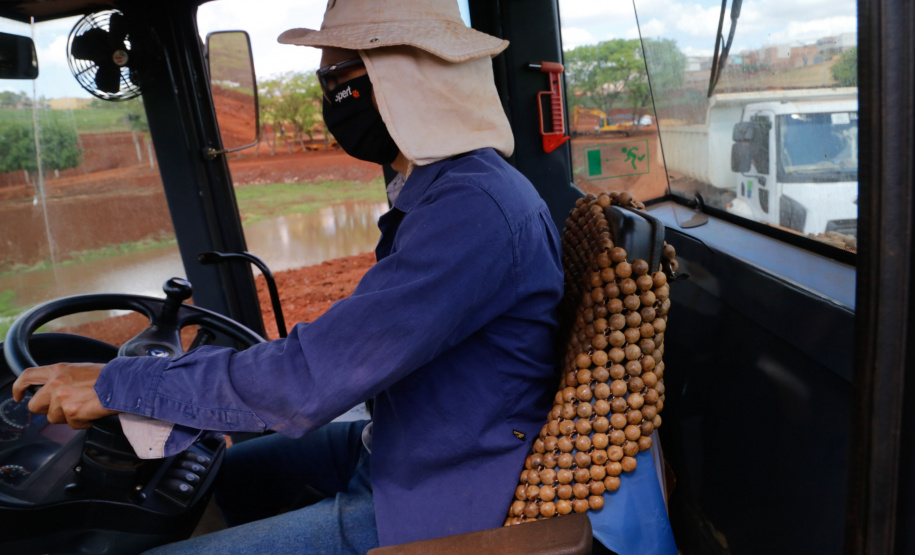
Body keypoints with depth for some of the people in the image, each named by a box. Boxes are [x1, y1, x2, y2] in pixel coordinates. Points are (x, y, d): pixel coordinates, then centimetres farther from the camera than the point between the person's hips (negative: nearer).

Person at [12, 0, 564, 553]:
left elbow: (309, 381, -31)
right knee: (228, 474, 25)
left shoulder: (475, 207, -29)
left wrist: (116, 385, -17)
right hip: (388, 447, 9)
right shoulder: (448, 186, 5)